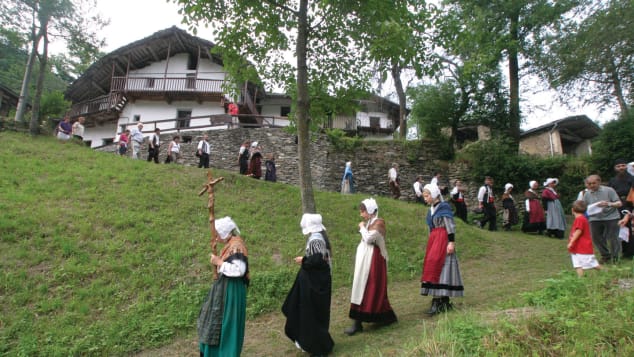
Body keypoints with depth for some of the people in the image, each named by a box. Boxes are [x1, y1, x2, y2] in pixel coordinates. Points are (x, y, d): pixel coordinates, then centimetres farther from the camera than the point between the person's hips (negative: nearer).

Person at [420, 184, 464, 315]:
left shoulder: (444, 207, -7)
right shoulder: (431, 210, 16)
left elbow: (450, 225, -13)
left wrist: (451, 242, -20)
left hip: (443, 240, -8)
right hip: (434, 240, 8)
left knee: (437, 266, -14)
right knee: (432, 267, 5)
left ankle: (437, 302, -14)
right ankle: (444, 302, 11)